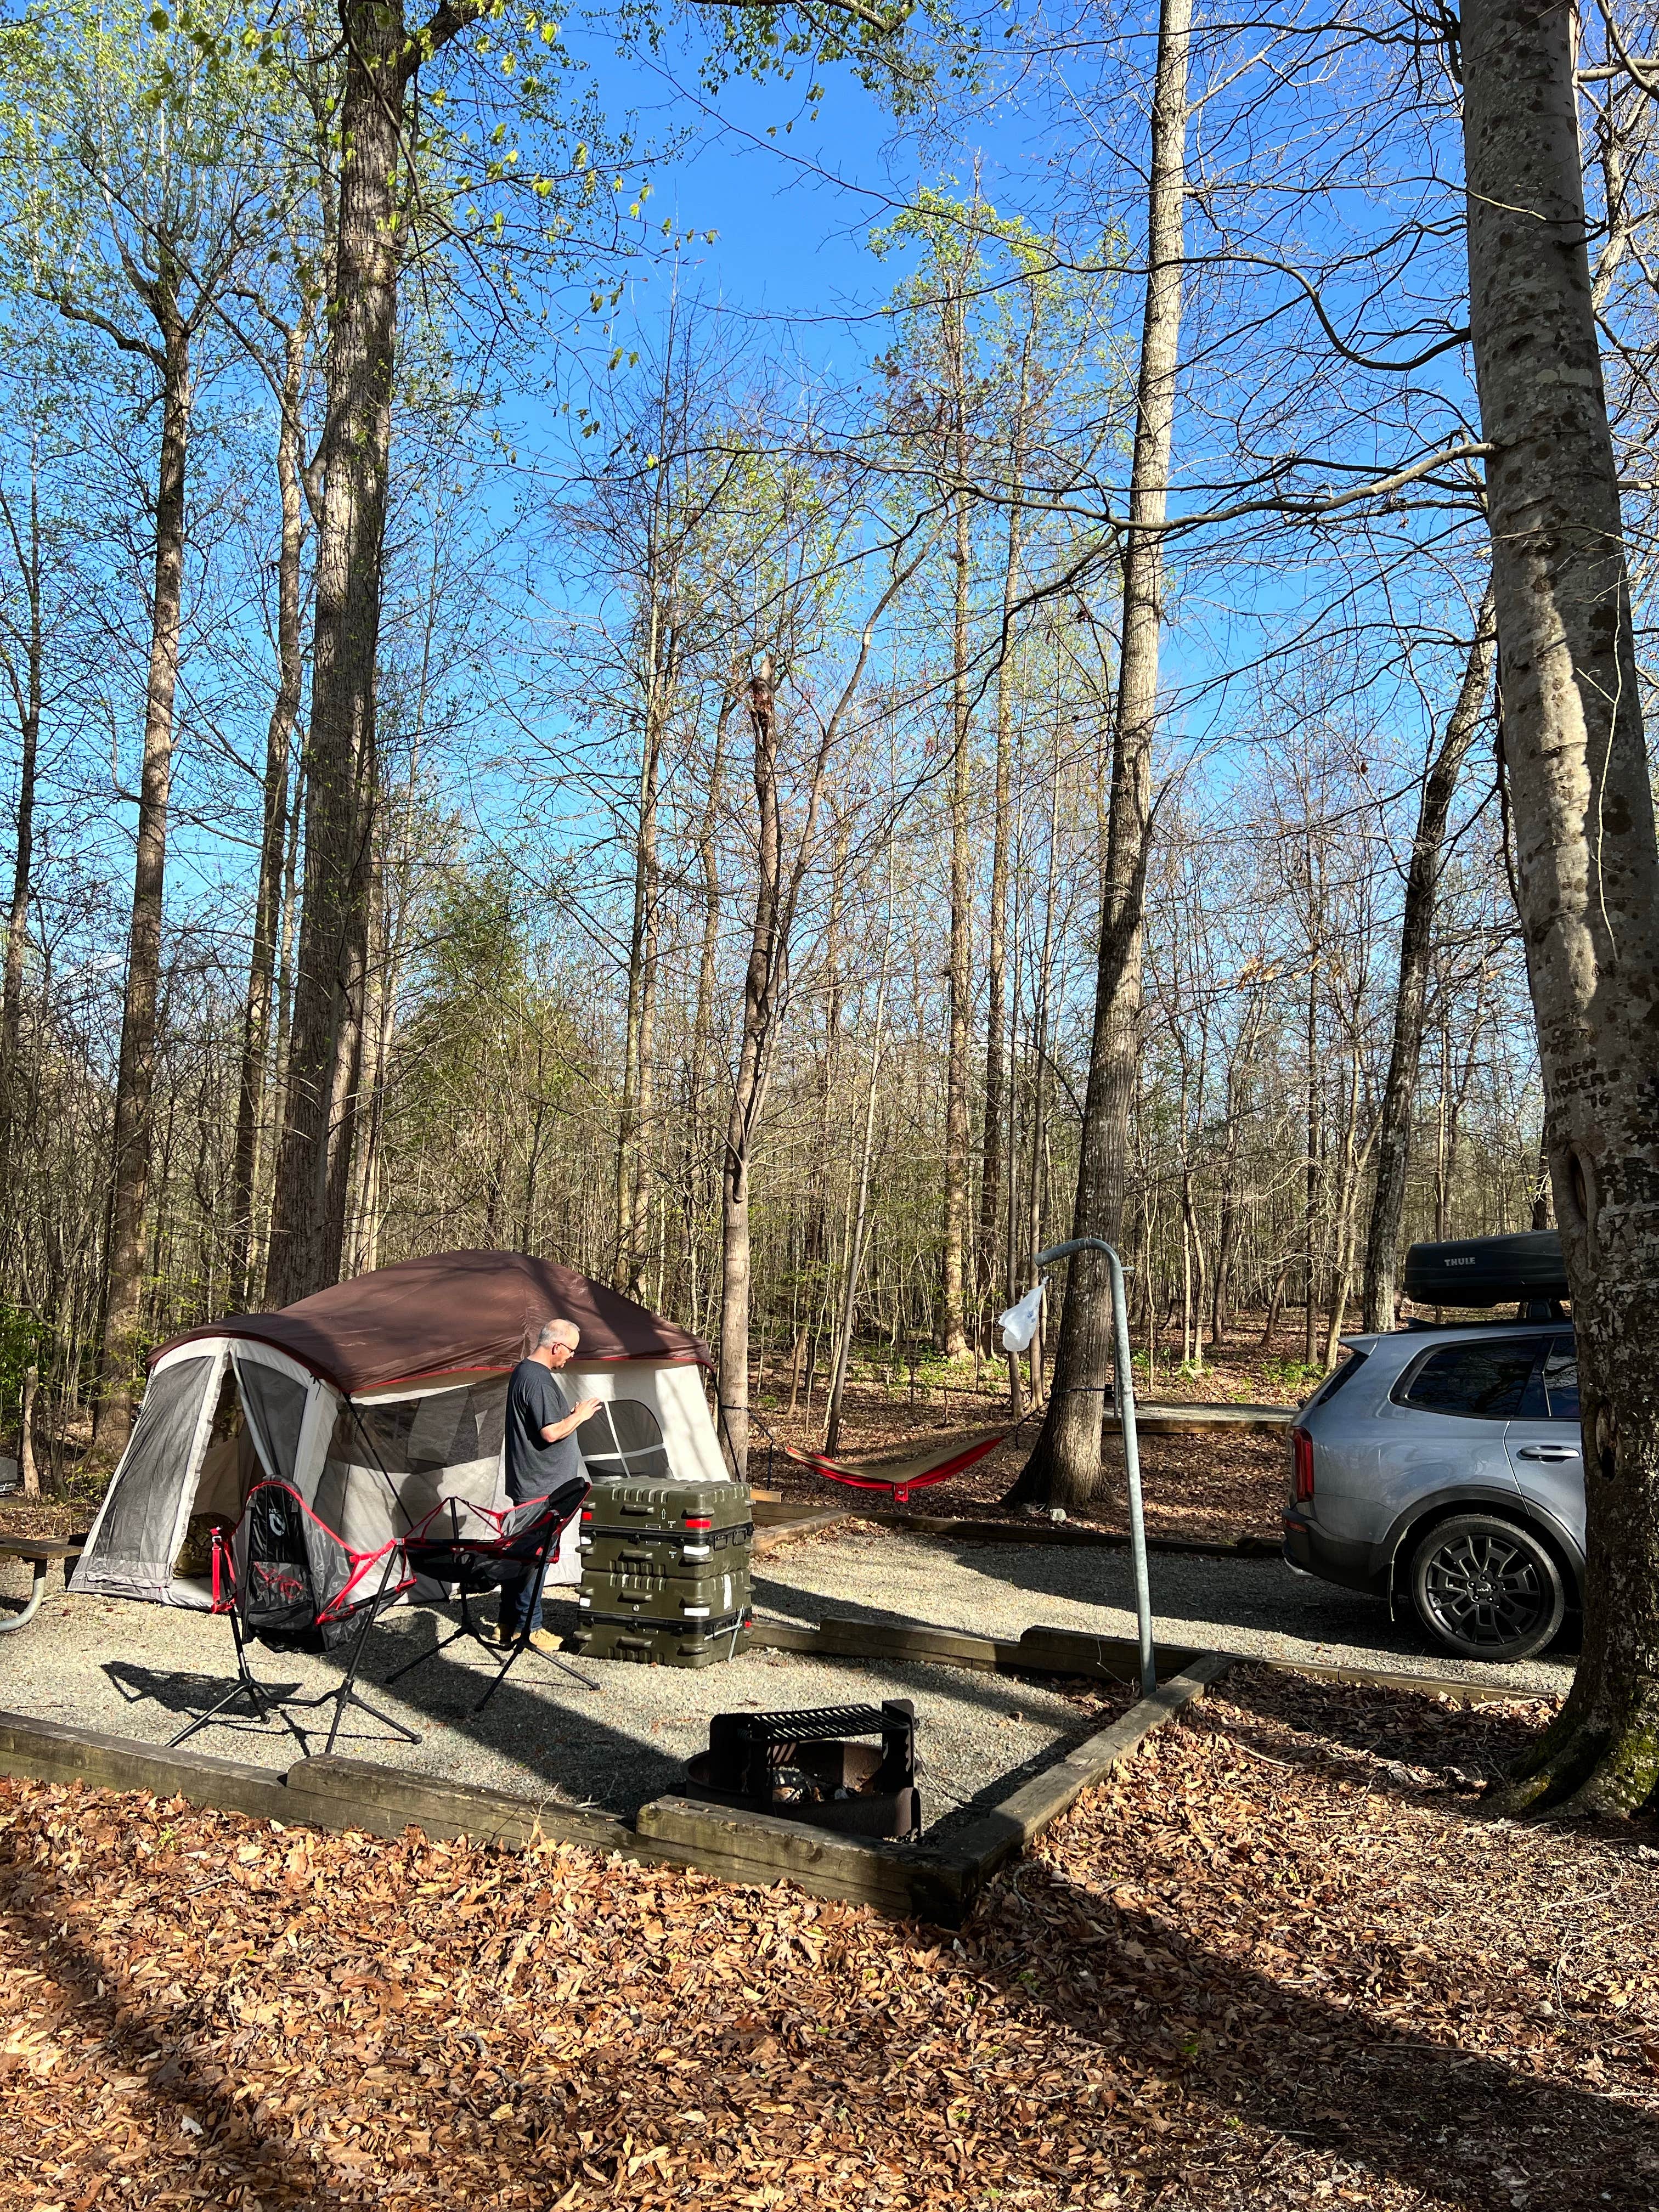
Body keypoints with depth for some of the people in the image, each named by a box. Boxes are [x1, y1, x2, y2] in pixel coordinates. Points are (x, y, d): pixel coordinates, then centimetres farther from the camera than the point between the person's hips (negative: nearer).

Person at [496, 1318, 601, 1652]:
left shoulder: (523, 1371, 14)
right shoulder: (539, 1380, -20)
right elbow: (551, 1432, -23)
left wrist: (573, 1414, 17)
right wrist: (580, 1415, -8)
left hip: (525, 1483, 11)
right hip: (540, 1487, -11)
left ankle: (508, 1623, 24)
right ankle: (527, 1628, 3)